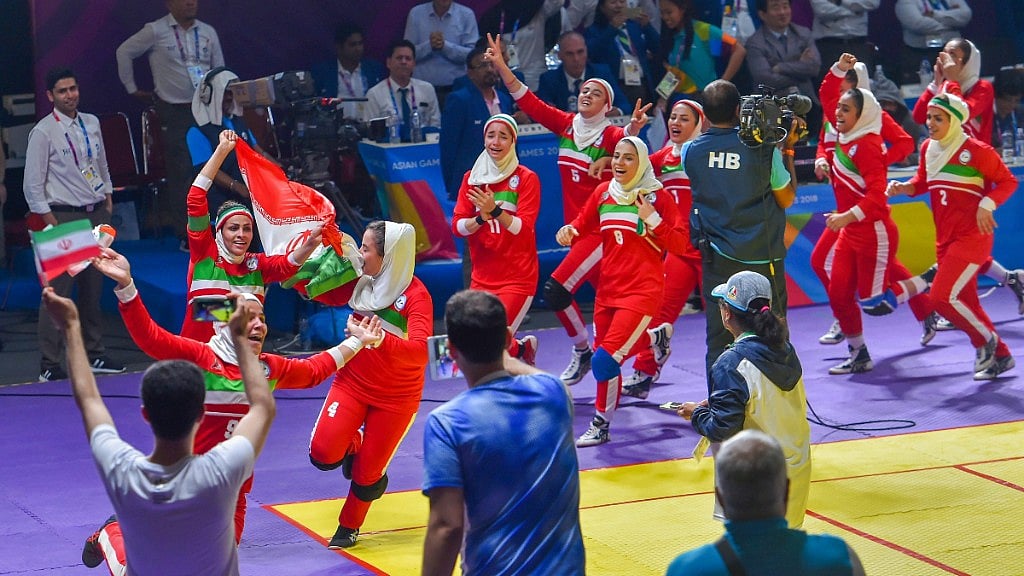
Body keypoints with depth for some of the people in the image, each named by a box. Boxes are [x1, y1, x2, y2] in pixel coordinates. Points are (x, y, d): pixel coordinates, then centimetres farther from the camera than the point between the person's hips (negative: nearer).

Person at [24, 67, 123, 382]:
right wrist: (50, 222, -12)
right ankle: (49, 365, -5)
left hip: (96, 214, 6)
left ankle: (95, 354, 22)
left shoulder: (91, 123, 10)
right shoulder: (43, 132, -9)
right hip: (64, 216, -6)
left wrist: (107, 196, 14)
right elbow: (33, 183, -9)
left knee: (93, 287, 12)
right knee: (58, 291, -8)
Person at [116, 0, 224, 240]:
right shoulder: (156, 31, -4)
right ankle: (186, 235, 1)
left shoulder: (208, 33, 9)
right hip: (173, 112, -4)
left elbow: (219, 69, 15)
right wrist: (132, 89, 7)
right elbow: (124, 52, 5)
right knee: (181, 172, -4)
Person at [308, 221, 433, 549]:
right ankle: (353, 446, 22)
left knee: (366, 473, 6)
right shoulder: (362, 282, -8)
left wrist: (380, 339, -51)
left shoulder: (416, 296, -24)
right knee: (323, 453, -15)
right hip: (353, 382, 4)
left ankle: (348, 527, 36)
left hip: (395, 397, -4)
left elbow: (420, 351, -36)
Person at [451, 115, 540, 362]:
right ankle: (522, 348, 29)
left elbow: (524, 228, -14)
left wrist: (495, 211, -30)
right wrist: (480, 219, -20)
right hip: (482, 277, 4)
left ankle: (522, 349, 20)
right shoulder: (471, 178, 7)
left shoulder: (526, 178, -4)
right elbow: (457, 226, 0)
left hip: (517, 278, -4)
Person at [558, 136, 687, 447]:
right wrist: (567, 232, -6)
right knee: (603, 349, 8)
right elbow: (582, 226, 15)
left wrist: (653, 219, -19)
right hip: (608, 288, 6)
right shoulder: (603, 192, 6)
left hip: (642, 290, -6)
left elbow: (680, 244, -7)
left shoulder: (658, 196, -6)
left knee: (605, 359, -13)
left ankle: (601, 426, 3)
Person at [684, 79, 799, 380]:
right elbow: (787, 199, 0)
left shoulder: (692, 151, -4)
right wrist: (788, 150, 7)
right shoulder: (763, 149, -11)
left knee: (718, 339, 6)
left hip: (717, 259, 2)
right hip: (763, 259, -2)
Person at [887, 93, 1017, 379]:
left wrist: (987, 204, -21)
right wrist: (903, 187, -1)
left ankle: (986, 340, 5)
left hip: (972, 236, -8)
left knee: (942, 296, -17)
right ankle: (1000, 356, 26)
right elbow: (922, 182, 18)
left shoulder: (976, 150, -14)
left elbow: (1008, 181, -7)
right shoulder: (928, 148, 5)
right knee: (965, 303, 12)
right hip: (945, 238, 8)